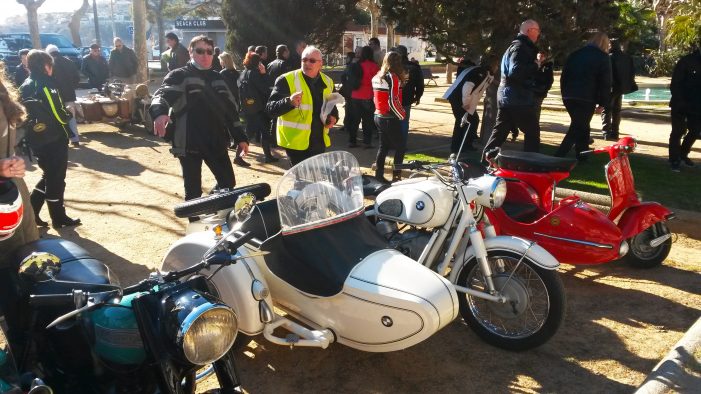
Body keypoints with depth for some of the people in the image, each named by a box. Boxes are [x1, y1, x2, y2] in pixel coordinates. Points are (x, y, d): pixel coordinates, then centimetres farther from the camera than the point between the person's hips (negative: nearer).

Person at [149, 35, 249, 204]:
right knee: (193, 190, 3)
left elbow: (229, 108, 18)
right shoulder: (179, 76, -3)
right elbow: (163, 94, -21)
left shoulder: (217, 78, 15)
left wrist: (240, 137, 14)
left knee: (228, 183, 9)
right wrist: (159, 112, -45)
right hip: (189, 143, -5)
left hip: (216, 142, 5)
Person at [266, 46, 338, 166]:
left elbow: (332, 106, 22)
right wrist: (289, 102, -35)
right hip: (296, 142, -6)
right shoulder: (286, 80, -11)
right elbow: (270, 109, -17)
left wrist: (333, 117, -1)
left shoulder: (327, 82, 7)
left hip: (319, 142, 6)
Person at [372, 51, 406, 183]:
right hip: (390, 119, -8)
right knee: (401, 147, 3)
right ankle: (396, 176, 3)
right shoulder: (393, 77, -15)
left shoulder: (377, 76, 8)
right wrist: (402, 115, -7)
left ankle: (379, 175, 18)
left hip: (378, 116, 8)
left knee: (383, 146, 15)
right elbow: (393, 102, -21)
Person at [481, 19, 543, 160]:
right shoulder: (521, 47, -14)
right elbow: (516, 71, -28)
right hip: (518, 99, -10)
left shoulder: (515, 45, 19)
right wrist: (535, 65, -19)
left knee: (500, 130, 13)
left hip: (506, 97, 10)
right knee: (532, 131, -1)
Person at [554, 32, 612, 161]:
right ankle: (558, 157, -16)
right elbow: (605, 83, -4)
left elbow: (564, 76, 15)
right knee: (579, 128, -4)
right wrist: (602, 103, 1)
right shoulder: (603, 57, 0)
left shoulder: (575, 54, 14)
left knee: (580, 127, 18)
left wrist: (565, 94, 19)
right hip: (587, 99, -6)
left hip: (569, 97, 6)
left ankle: (582, 155, 22)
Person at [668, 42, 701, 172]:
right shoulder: (686, 61, -11)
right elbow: (675, 84, -13)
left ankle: (683, 154, 29)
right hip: (681, 104, -6)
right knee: (678, 132, -3)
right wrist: (679, 101, -20)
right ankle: (674, 160, 3)